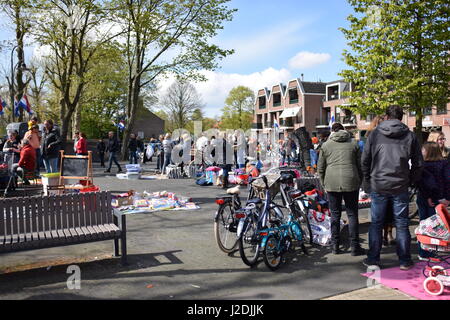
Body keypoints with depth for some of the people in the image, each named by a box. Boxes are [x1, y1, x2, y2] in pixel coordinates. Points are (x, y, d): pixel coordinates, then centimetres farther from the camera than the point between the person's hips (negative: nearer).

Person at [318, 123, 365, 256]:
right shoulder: (354, 144, 8)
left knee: (335, 214, 10)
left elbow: (320, 167, 8)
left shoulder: (326, 145, 7)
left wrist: (324, 184, 17)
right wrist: (359, 182, 16)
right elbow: (360, 165, 8)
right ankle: (355, 247, 10)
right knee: (352, 215, 7)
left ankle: (335, 246, 16)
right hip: (351, 183, 0)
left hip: (332, 184, 1)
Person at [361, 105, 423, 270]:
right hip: (401, 187, 1)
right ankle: (405, 261, 16)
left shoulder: (375, 134, 0)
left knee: (376, 223, 8)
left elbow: (365, 160, 1)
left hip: (378, 186, 0)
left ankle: (373, 259, 14)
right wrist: (410, 181, 16)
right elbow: (418, 164, 4)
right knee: (402, 224, 9)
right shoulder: (410, 136, 2)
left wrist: (368, 181, 12)